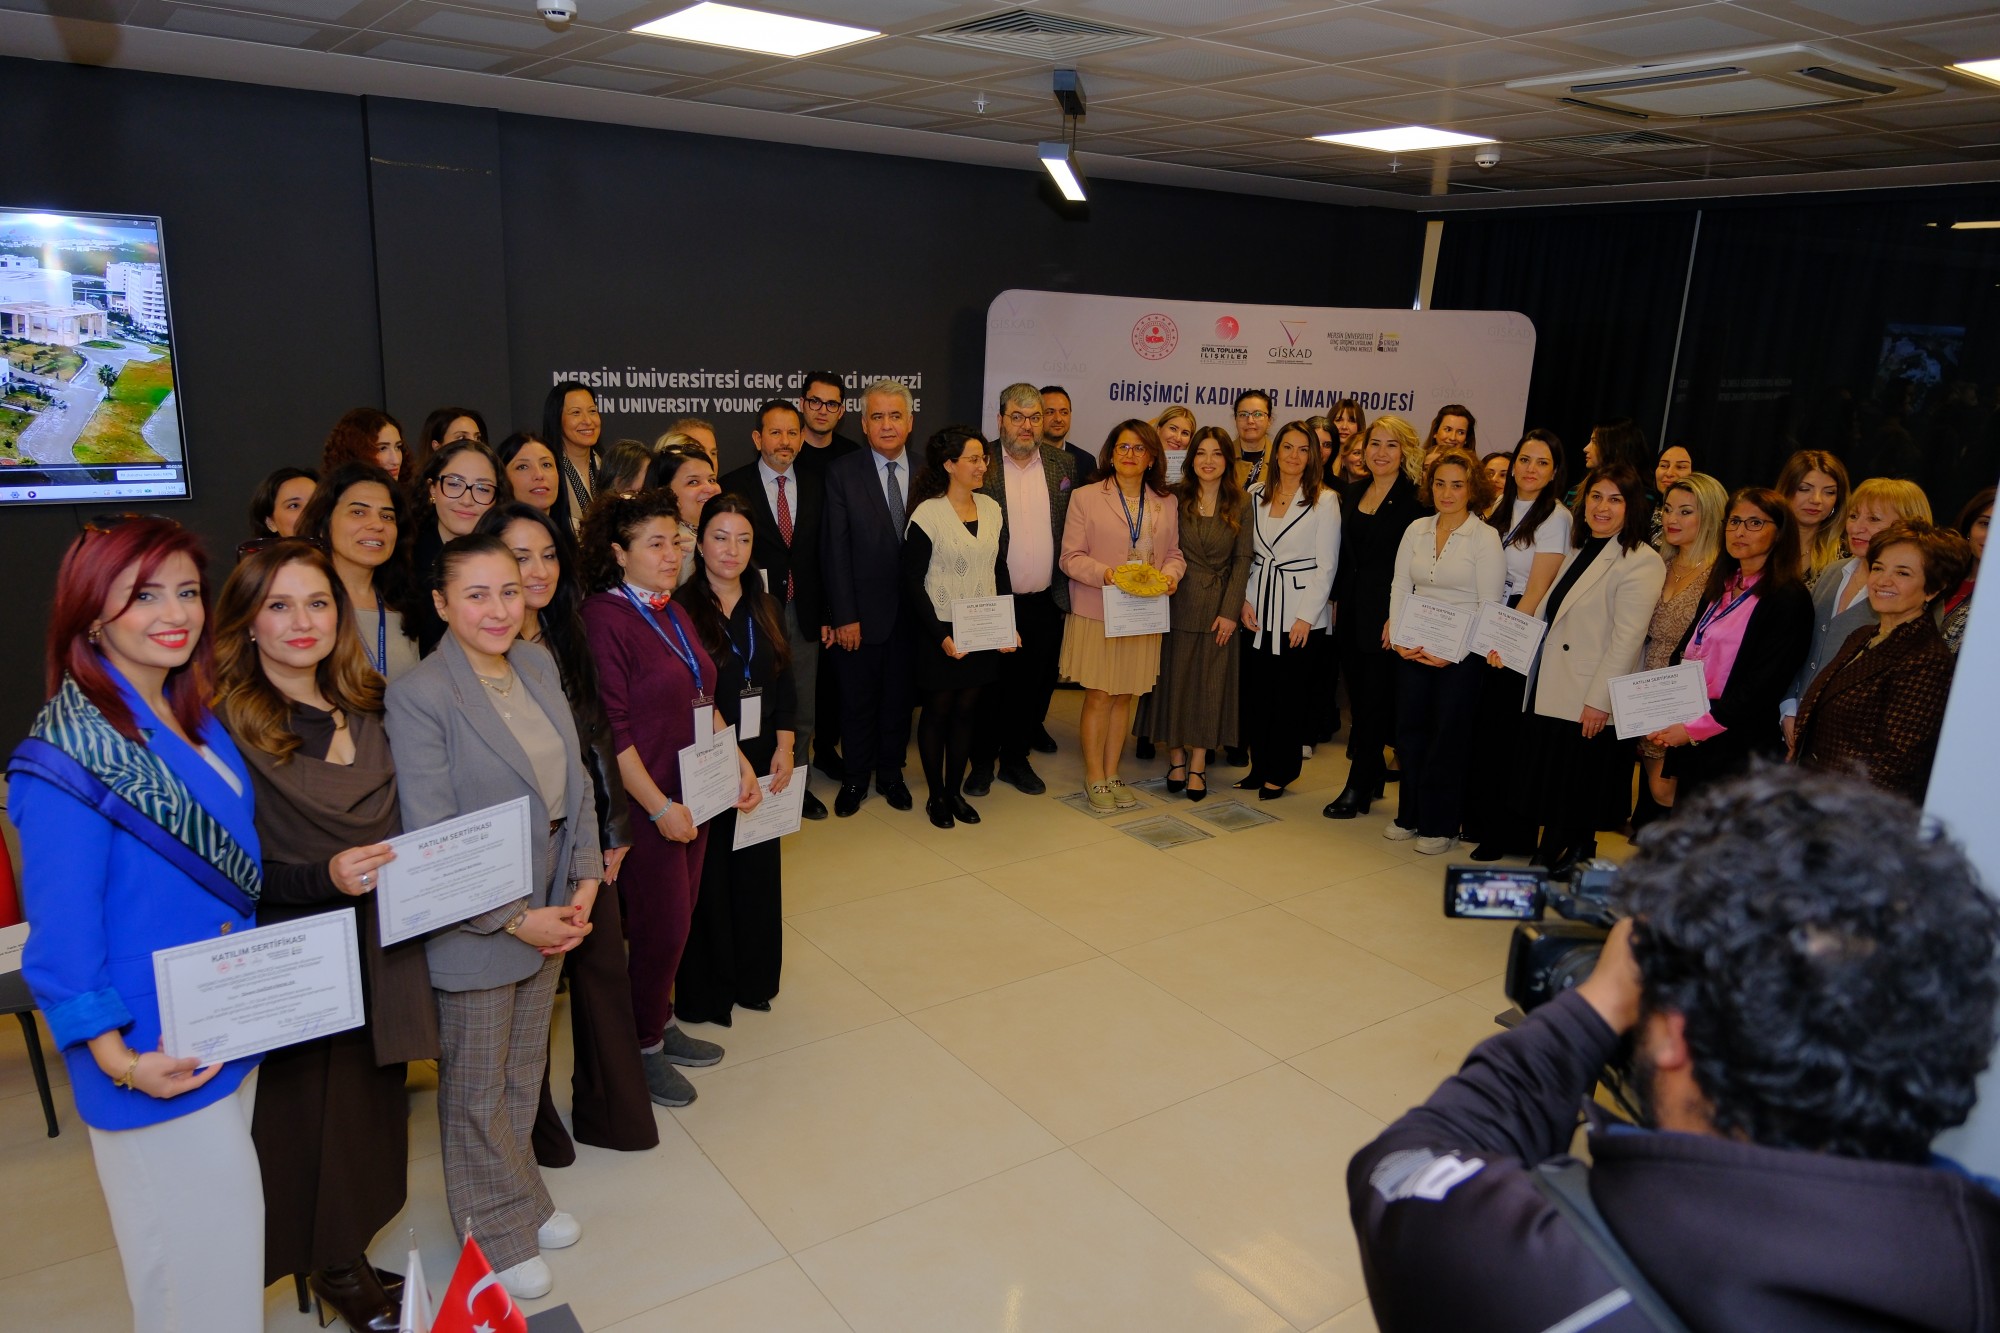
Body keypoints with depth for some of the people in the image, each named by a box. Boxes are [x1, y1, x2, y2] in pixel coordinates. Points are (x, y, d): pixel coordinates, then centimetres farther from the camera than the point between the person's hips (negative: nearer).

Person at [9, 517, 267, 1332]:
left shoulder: (198, 725, 6)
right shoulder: (71, 751, -17)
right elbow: (62, 924, -18)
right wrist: (117, 1060, -19)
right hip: (158, 1058, -7)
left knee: (231, 1236, 19)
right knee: (197, 1267, 5)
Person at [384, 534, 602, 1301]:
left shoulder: (538, 666, 1)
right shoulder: (418, 695, -19)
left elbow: (575, 780, 5)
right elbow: (431, 836, -21)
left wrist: (584, 879, -4)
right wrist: (514, 920, -18)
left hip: (550, 908, 6)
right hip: (472, 926, -6)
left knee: (525, 1071, 24)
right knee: (476, 1088, 15)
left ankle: (522, 1197, 45)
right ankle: (497, 1230, 36)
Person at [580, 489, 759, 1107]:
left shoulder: (674, 614, 9)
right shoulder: (605, 618, -16)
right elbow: (613, 729, -19)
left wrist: (739, 764, 7)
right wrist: (660, 806, -19)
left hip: (694, 797, 7)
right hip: (648, 806, -7)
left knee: (678, 918, 16)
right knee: (662, 926, 3)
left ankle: (661, 1023, 34)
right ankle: (643, 1049, 23)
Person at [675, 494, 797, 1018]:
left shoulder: (766, 609, 9)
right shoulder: (682, 611, -9)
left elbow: (784, 686, 9)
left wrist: (784, 749, -2)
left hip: (762, 762, 5)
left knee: (758, 869, 12)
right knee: (708, 873, 4)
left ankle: (753, 976, 28)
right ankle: (705, 989, 19)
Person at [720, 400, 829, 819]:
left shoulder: (816, 485, 5)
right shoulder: (733, 487, -6)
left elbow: (826, 553, 6)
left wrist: (827, 614, 3)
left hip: (804, 613, 4)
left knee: (803, 707, 13)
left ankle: (796, 781, 29)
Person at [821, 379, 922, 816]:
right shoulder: (841, 472, -5)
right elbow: (836, 549, -8)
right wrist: (844, 616, -11)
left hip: (911, 611, 2)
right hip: (862, 612, -2)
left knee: (899, 698, 14)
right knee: (857, 701, 10)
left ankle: (891, 774, 32)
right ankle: (855, 779, 28)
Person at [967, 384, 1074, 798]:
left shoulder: (1062, 464, 5)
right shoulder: (982, 465, -7)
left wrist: (1066, 589, 3)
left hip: (1045, 602, 3)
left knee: (1030, 685, 13)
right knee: (988, 685, 10)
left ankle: (1016, 758, 30)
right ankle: (982, 761, 26)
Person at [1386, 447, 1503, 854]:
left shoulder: (1485, 537, -7)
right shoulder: (1416, 530, 7)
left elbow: (1489, 606, -10)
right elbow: (1400, 587, 7)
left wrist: (1452, 653, -15)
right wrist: (1399, 638, -7)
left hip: (1461, 654, -4)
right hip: (1411, 649, 4)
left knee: (1448, 736, 2)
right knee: (1409, 729, 7)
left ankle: (1440, 826, 14)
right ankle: (1409, 816, 21)